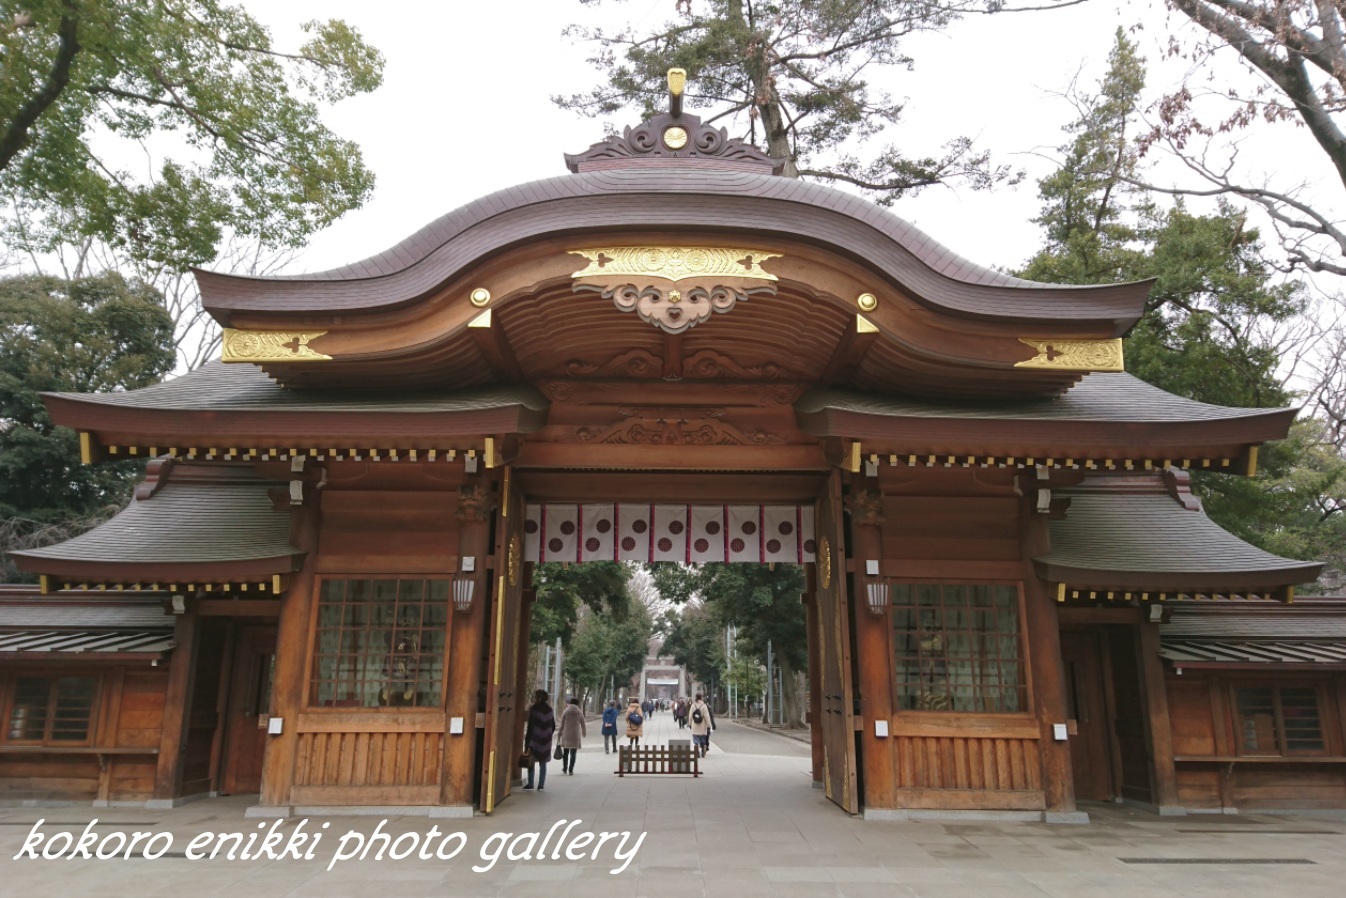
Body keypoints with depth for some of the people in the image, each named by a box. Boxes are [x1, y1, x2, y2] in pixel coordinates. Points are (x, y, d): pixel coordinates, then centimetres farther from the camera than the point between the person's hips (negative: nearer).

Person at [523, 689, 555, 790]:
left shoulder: (534, 709, -11)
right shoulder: (549, 709, 7)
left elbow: (530, 727, -13)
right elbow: (553, 726, 12)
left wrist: (527, 742, -10)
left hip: (535, 740, -5)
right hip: (546, 741, 5)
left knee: (531, 762, 8)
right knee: (543, 763, 8)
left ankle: (530, 784, 9)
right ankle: (541, 785, 7)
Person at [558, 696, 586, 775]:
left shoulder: (566, 711, -2)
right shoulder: (580, 712, 0)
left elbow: (561, 724, -2)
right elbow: (583, 725, 6)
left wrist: (560, 733, 6)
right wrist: (584, 733, 22)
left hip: (566, 735, 0)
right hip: (575, 736, 0)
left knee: (565, 753, 15)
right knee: (573, 754, 4)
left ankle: (564, 769, 21)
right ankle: (570, 770, 1)